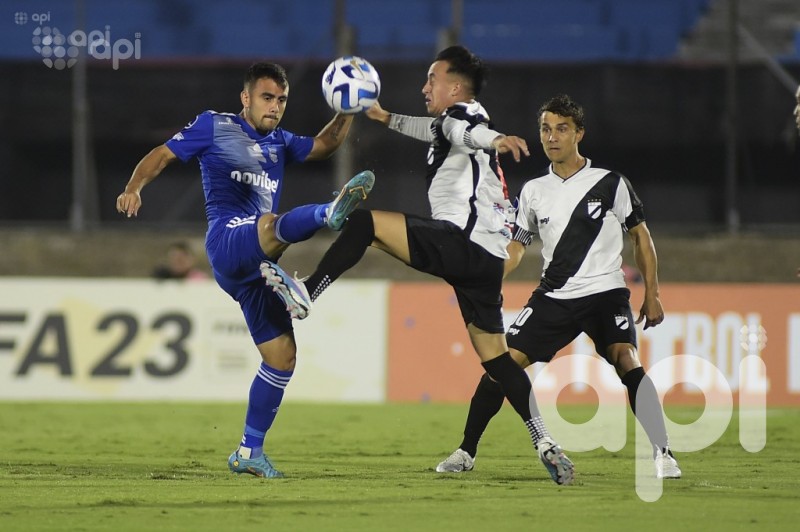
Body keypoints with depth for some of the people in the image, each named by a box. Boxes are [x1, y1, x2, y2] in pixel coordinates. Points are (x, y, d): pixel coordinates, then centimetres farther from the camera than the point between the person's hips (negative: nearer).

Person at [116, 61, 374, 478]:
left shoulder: (279, 143, 26)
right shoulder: (214, 126, 8)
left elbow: (323, 145, 22)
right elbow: (162, 155, 4)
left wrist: (347, 113, 4)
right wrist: (133, 188, -14)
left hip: (256, 266, 7)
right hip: (228, 242, -7)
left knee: (282, 356, 3)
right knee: (270, 226, -39)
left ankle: (249, 451, 12)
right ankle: (331, 213, -72)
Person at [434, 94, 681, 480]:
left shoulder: (610, 183, -2)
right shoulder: (534, 191, 8)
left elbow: (641, 237, 5)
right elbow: (516, 246, 17)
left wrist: (652, 295, 0)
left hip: (605, 292, -3)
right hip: (553, 296, 3)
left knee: (626, 361, -26)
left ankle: (662, 454, -22)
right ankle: (466, 452, 7)